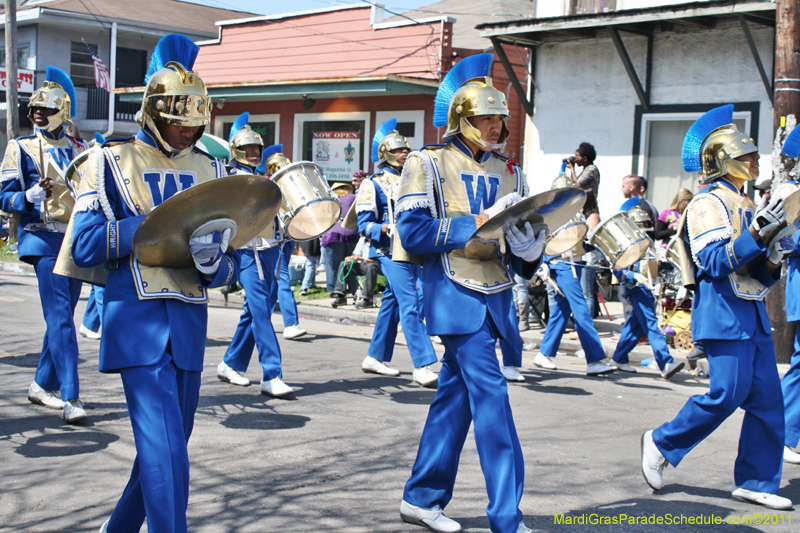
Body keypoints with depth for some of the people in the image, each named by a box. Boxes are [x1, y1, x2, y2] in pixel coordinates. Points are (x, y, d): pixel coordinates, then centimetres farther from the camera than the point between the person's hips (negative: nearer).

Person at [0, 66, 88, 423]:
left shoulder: (78, 149, 13)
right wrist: (30, 197, -22)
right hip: (45, 240, -5)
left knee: (62, 315, 11)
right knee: (60, 318, -14)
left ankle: (43, 384, 26)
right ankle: (71, 398, -16)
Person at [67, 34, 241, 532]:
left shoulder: (210, 170, 13)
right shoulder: (112, 161, 1)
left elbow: (231, 262, 12)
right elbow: (85, 245, -8)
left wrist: (211, 261, -13)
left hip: (190, 321, 5)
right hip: (139, 322, -5)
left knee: (168, 448, 15)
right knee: (166, 456, -14)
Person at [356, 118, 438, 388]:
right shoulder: (374, 184, -2)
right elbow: (364, 224, -7)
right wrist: (385, 229, -24)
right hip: (391, 251, -7)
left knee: (392, 303, 12)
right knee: (410, 304, -15)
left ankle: (375, 358, 22)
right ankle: (422, 366, -18)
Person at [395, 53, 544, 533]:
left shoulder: (508, 173, 15)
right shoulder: (428, 165, -2)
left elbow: (523, 240, 17)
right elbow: (412, 232, -13)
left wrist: (529, 253, -7)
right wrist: (475, 224, -17)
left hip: (495, 297, 6)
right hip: (457, 295, -6)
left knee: (456, 395, 11)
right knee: (490, 394, -12)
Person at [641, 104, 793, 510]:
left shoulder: (745, 206, 21)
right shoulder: (708, 204, -7)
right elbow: (715, 263, -19)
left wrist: (774, 256, 1)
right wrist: (757, 234, -24)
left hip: (753, 313, 9)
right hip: (724, 314, -9)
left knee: (767, 399, 5)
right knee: (728, 394, -11)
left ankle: (756, 481, 12)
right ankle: (662, 443, 6)